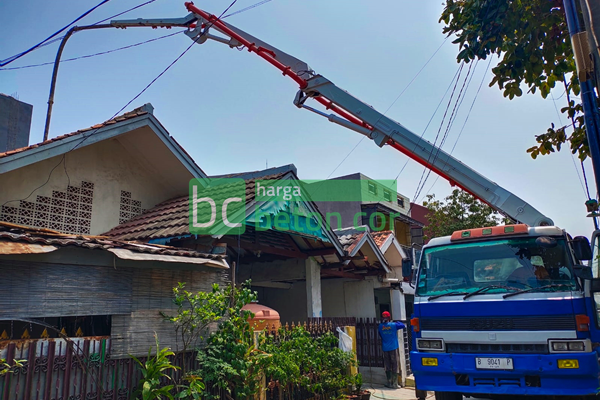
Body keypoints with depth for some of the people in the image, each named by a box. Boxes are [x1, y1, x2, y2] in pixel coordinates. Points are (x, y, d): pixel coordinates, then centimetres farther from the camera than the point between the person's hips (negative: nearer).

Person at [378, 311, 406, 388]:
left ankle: (389, 383, 11)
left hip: (385, 349, 2)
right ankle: (395, 384, 4)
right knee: (395, 366, 4)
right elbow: (403, 325, 7)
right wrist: (397, 322, 22)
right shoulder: (394, 325, -6)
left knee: (387, 367, 9)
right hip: (393, 348, -2)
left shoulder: (380, 327, 0)